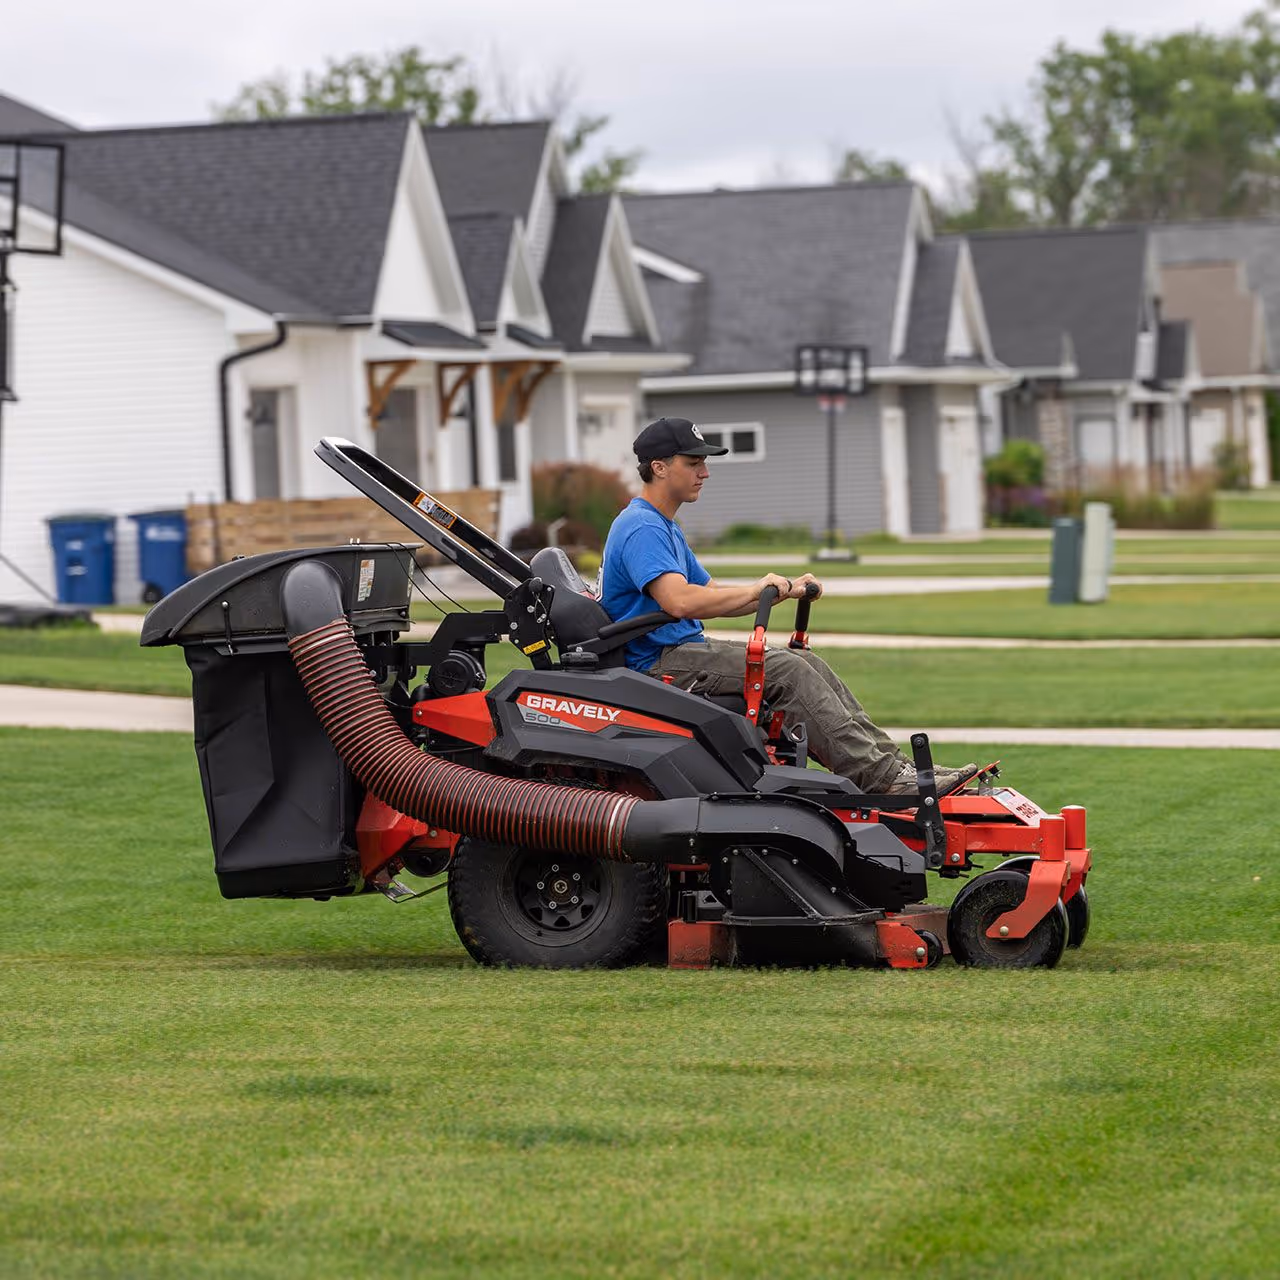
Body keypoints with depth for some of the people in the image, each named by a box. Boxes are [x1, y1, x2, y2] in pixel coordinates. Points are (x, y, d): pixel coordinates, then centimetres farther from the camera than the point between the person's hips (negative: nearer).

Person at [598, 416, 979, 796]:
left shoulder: (665, 528, 21)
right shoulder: (641, 528, -15)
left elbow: (715, 597, 23)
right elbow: (680, 601, -29)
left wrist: (784, 590, 9)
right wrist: (756, 590, -18)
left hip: (683, 648, 10)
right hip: (659, 661, -10)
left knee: (805, 663, 0)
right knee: (785, 671, -22)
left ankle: (893, 764, -6)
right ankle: (880, 778, -25)